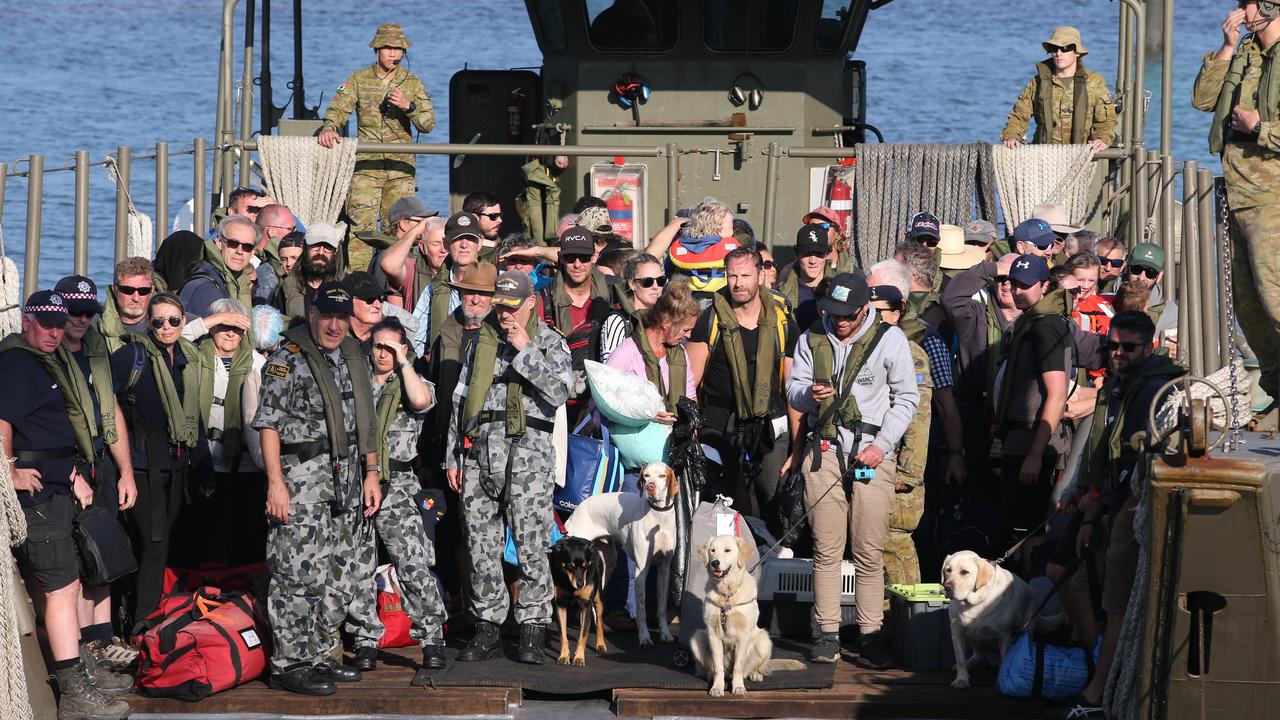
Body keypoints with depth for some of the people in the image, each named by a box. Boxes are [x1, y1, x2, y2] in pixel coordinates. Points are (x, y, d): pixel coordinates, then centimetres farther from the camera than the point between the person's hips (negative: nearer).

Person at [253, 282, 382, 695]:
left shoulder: (354, 360, 16)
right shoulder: (289, 359, -6)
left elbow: (366, 423, 22)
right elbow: (268, 423, -11)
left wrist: (372, 473, 15)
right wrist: (275, 482, -17)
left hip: (346, 483, 7)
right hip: (302, 479, -7)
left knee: (343, 577, 9)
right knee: (300, 574, -8)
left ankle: (316, 656, 19)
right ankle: (289, 664, -3)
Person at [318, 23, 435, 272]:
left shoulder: (412, 83, 8)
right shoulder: (359, 80, 7)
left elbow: (428, 123, 2)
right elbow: (338, 107, -3)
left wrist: (408, 106, -17)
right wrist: (329, 128, -25)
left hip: (400, 167, 1)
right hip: (366, 165, -1)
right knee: (360, 225, -10)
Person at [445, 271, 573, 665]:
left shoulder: (550, 343, 6)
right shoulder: (482, 341, 17)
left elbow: (560, 391, -10)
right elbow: (460, 400, 20)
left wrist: (526, 350, -11)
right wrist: (452, 456, 15)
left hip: (527, 456, -4)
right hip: (479, 453, 4)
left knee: (531, 547, -7)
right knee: (482, 546, 4)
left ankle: (532, 632, -1)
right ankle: (487, 629, 10)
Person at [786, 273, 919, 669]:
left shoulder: (890, 339, 1)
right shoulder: (812, 339, 9)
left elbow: (907, 397, 3)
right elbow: (793, 390, 14)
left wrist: (882, 445, -6)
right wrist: (810, 394, -11)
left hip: (872, 452, -2)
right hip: (824, 451, 2)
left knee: (869, 552, -4)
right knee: (826, 548, 0)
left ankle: (870, 636, 0)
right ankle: (828, 636, 4)